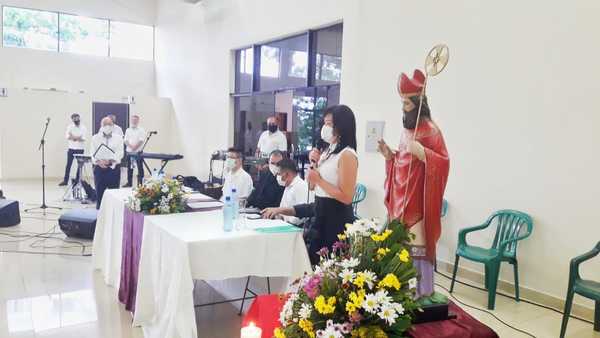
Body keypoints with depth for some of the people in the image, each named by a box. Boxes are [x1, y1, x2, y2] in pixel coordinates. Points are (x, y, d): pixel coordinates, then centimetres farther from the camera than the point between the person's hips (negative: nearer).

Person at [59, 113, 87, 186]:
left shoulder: (83, 128, 2)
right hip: (71, 148, 1)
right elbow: (68, 137, -7)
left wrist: (73, 137, -20)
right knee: (68, 165, 0)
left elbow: (83, 138, -8)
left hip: (80, 149, 0)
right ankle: (65, 180, 5)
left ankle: (77, 180, 11)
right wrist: (78, 138, -19)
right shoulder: (70, 127, 5)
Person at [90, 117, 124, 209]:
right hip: (99, 168, 1)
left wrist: (110, 160, -21)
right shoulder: (95, 138, 9)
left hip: (114, 168, -1)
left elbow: (119, 153, -4)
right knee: (99, 193, 5)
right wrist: (99, 161, -19)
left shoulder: (118, 138, 6)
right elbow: (92, 153, 1)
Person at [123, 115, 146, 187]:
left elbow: (141, 141, -10)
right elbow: (126, 141, 3)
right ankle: (129, 183, 18)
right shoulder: (128, 130, 12)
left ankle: (140, 183, 4)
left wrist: (135, 147, -22)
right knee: (129, 168, 10)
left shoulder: (141, 130, 0)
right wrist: (131, 146, -14)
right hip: (129, 151, 4)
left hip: (138, 152, -4)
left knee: (140, 168, -1)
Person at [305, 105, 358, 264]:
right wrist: (314, 163, 1)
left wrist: (319, 180, -17)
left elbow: (346, 197, -22)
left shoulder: (347, 155, -17)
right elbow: (313, 186, 16)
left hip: (337, 217, -9)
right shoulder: (328, 151, 8)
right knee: (314, 261, 18)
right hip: (321, 212, 9)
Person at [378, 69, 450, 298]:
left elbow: (443, 162, -16)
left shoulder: (430, 130, -10)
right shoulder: (406, 129, 15)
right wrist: (389, 155, 5)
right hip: (400, 198, 8)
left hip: (417, 201, -8)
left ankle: (421, 292, 7)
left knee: (416, 245, -5)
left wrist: (421, 152, -28)